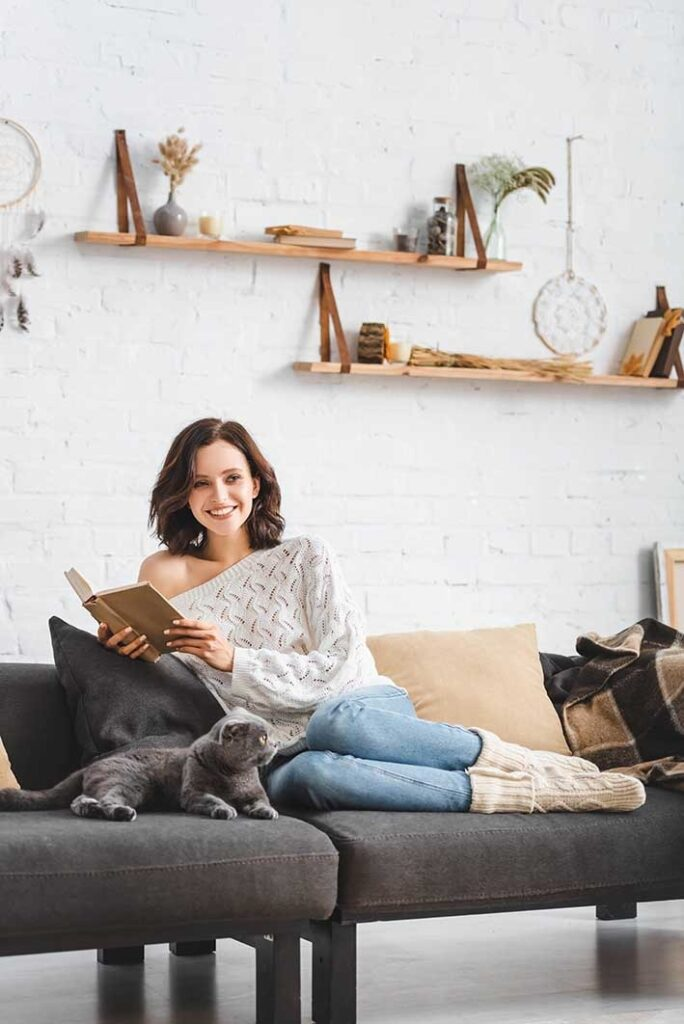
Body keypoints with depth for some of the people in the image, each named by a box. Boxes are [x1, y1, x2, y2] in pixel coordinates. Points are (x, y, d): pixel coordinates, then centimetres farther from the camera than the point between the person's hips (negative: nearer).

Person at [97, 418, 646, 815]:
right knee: (313, 773, -40)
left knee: (337, 721, -40)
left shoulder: (306, 558, 4)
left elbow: (337, 669, -4)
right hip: (279, 758, 0)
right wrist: (124, 642, -10)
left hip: (363, 706, 0)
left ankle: (529, 765, -22)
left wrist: (233, 658, -16)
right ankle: (522, 793, -32)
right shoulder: (164, 574, 8)